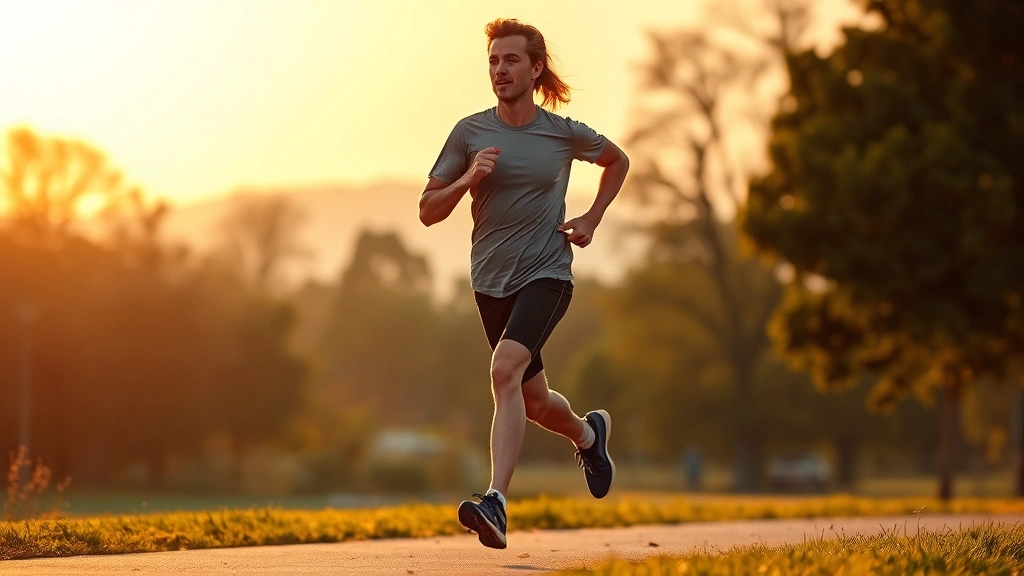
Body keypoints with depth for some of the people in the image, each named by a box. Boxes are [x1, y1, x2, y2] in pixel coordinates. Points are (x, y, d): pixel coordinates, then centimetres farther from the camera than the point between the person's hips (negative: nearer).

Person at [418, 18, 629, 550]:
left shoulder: (564, 133, -2)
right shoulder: (469, 133, -1)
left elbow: (617, 160, 19)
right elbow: (428, 211, 0)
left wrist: (592, 219, 7)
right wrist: (469, 179, -17)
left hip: (546, 274, -4)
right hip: (491, 281, 4)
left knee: (506, 370, -28)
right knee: (534, 401, 13)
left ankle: (496, 503, -34)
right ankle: (589, 433, 48)